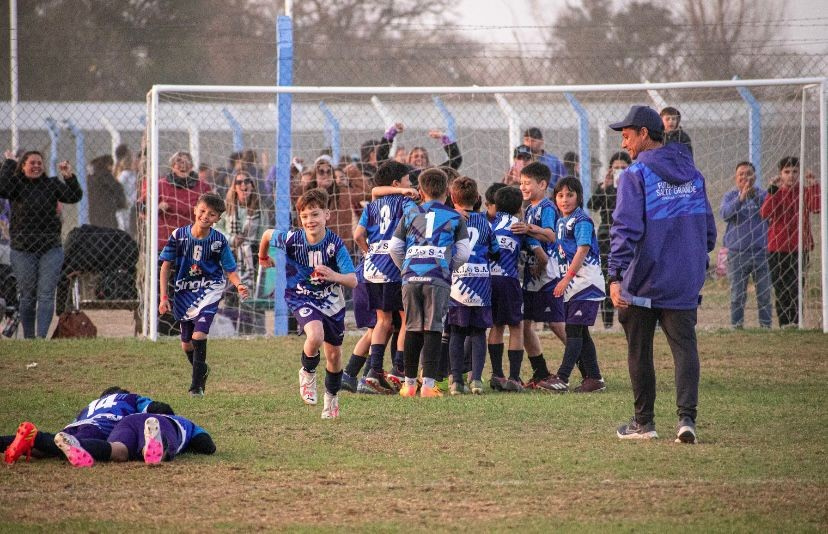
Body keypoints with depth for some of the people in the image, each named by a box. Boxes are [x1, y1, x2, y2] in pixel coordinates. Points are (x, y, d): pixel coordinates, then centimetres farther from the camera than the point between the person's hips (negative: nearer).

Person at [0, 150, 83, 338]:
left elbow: (75, 197, 3)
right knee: (27, 296, 7)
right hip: (23, 250, -1)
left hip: (50, 249, 1)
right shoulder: (17, 184, 0)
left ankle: (42, 336, -16)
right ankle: (28, 338, 18)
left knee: (46, 294, -10)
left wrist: (69, 178, -12)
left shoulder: (51, 184, 6)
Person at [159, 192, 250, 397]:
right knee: (186, 343, 9)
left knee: (199, 335, -20)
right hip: (184, 291, 3)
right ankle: (201, 370, 40)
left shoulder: (219, 241, -10)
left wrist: (239, 285, -24)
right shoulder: (179, 235, -9)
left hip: (209, 290, -3)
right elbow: (166, 266, -1)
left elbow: (230, 270, -3)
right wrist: (163, 297, -5)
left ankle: (197, 384, -9)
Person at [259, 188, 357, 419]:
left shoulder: (335, 244, -23)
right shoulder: (292, 239, -21)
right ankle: (307, 374, 1)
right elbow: (267, 235, 1)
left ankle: (332, 397, 38)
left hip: (331, 300, 1)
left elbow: (353, 281, -27)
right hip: (301, 298, -1)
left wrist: (334, 276, -47)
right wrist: (263, 257, 20)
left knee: (334, 352, 11)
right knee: (315, 336, -30)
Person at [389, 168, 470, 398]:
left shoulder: (410, 215, 14)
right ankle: (428, 384, -8)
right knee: (433, 329, -2)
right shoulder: (454, 217, 8)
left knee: (412, 329, 10)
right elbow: (463, 252, 4)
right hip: (438, 279, -2)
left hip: (411, 278, 2)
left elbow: (394, 247, 11)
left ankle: (410, 383, 15)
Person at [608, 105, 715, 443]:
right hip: (685, 282, 4)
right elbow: (708, 229, 14)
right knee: (685, 346, 0)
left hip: (643, 281, -4)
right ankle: (686, 417, -17)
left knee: (639, 350, 9)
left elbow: (626, 229, -17)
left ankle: (644, 422, 15)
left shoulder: (636, 175, -9)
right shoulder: (693, 174, 10)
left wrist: (616, 276, -20)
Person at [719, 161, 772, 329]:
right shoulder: (730, 196, 6)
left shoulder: (762, 194, 6)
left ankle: (766, 325, 8)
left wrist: (754, 194, -31)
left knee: (764, 294, 1)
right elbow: (724, 213, -13)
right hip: (737, 252, 0)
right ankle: (737, 326, 6)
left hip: (760, 251, 0)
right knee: (737, 295, 1)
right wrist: (741, 198, -29)